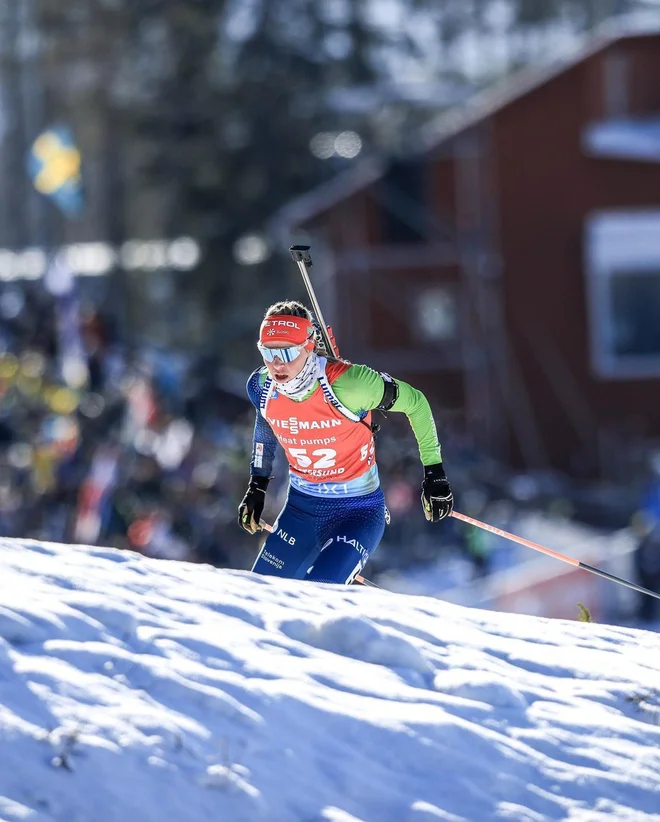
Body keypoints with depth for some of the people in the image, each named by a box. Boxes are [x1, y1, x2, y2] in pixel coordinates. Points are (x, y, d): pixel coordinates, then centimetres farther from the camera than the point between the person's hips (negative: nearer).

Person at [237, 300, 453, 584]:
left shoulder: (347, 383, -27)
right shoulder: (262, 386, -11)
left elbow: (415, 402, -12)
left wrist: (434, 471, -8)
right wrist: (257, 485, 19)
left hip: (357, 512, -6)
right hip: (301, 509, 6)